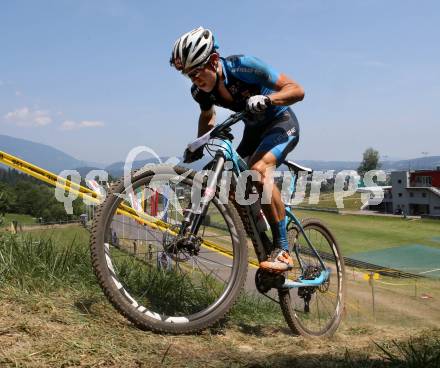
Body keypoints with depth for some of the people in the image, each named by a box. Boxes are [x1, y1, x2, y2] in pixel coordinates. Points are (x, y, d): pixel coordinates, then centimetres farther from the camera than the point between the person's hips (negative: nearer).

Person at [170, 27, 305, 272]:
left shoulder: (243, 67, -29)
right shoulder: (200, 90, -12)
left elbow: (297, 90, -28)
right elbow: (208, 116, 13)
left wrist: (266, 99, -45)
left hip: (282, 122, -7)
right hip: (254, 129, 7)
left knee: (259, 169, -33)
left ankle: (283, 250, -28)